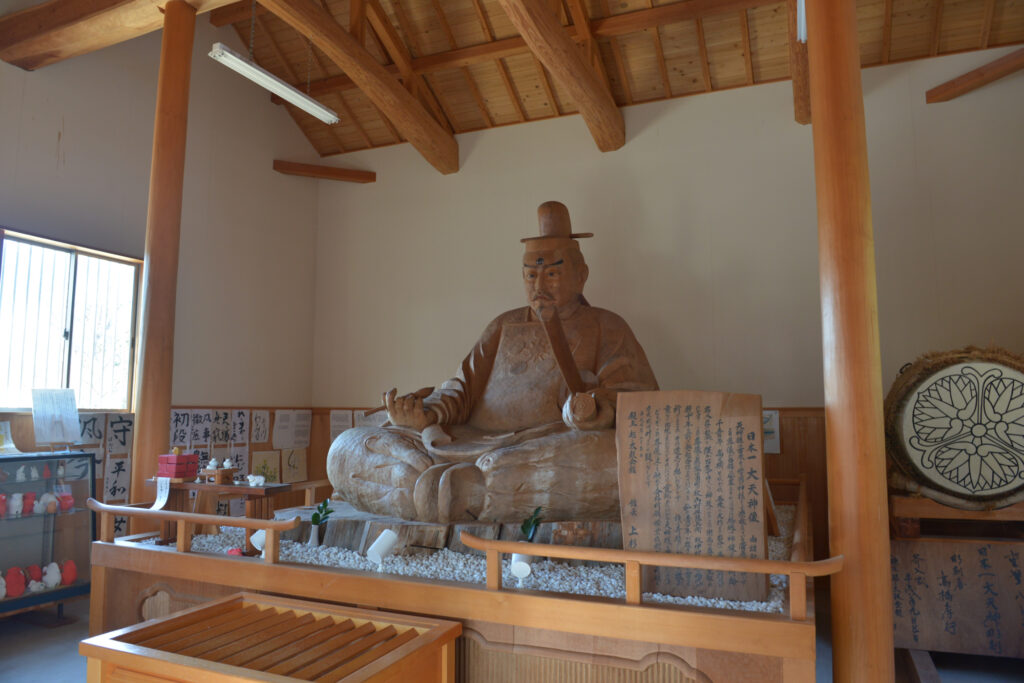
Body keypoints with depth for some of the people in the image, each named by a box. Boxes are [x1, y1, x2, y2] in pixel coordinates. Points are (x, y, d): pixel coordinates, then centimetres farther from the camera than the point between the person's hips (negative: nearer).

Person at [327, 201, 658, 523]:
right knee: (348, 448, -8)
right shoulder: (504, 327, 25)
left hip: (553, 454, -3)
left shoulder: (606, 327, 14)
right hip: (473, 444, 3)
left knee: (610, 456, -40)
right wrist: (426, 415, -7)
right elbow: (464, 388, 16)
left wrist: (591, 412, -23)